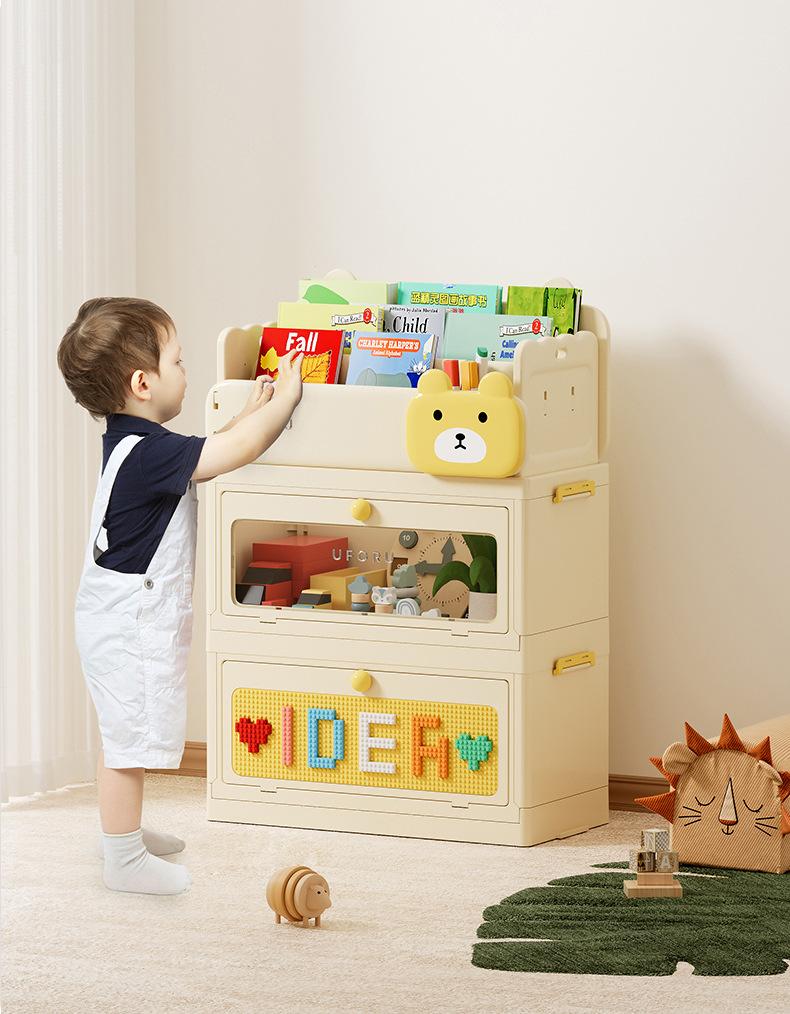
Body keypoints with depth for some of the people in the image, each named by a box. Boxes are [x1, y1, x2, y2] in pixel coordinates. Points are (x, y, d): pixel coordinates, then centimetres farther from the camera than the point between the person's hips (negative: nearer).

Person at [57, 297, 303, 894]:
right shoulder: (146, 452, -25)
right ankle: (125, 860, 4)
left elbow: (210, 455, 20)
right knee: (131, 738, -3)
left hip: (126, 616, 11)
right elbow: (235, 451, -26)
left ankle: (125, 831, 36)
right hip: (132, 623, -11)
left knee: (126, 734, 22)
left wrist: (255, 411, 12)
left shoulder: (135, 443, 7)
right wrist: (285, 398, -15)